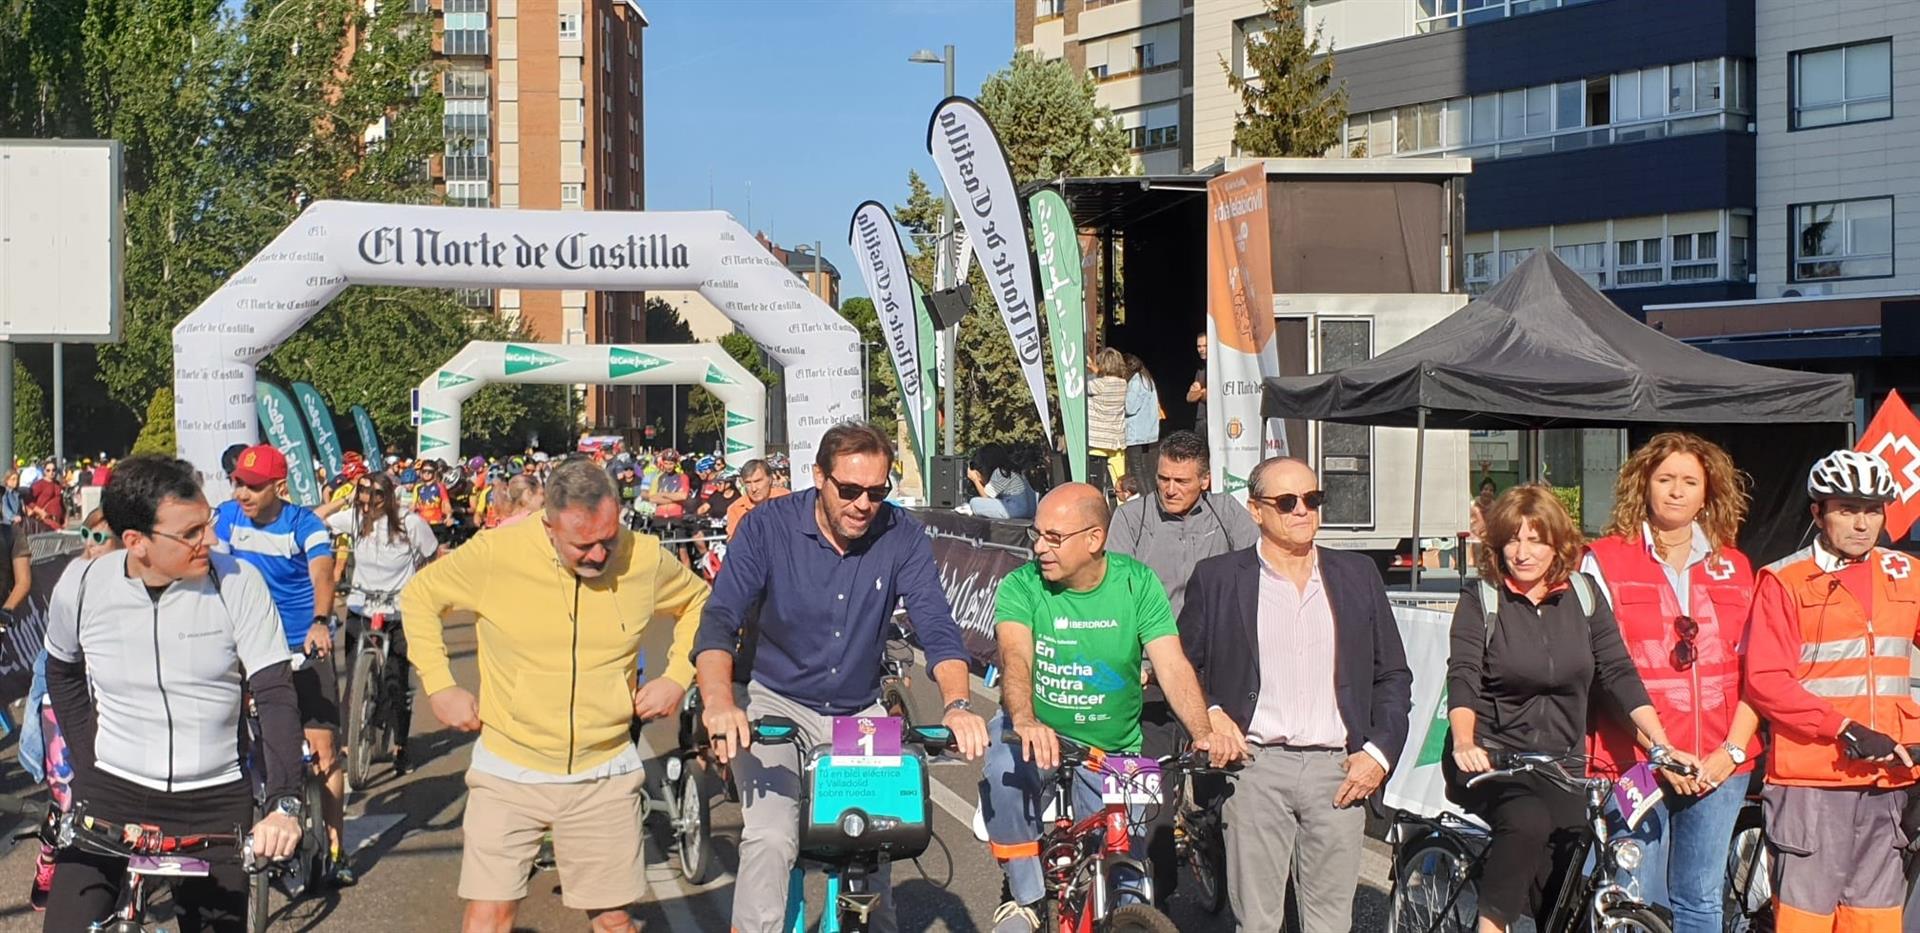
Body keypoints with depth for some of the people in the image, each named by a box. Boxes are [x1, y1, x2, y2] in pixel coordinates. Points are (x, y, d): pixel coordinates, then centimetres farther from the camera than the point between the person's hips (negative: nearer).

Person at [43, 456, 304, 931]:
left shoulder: (238, 582, -12)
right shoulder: (81, 585, -6)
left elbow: (275, 696, -15)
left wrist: (284, 804, -27)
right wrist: (87, 763, 6)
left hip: (216, 802, -1)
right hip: (110, 794, 1)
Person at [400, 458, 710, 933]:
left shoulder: (645, 558, -8)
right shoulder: (495, 553, -14)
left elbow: (698, 601, 12)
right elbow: (419, 596, 2)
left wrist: (677, 676, -1)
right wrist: (439, 685, -4)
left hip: (605, 776, 2)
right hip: (509, 772, -1)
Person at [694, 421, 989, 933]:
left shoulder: (902, 536, -9)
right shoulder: (770, 525, -13)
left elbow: (937, 627, -15)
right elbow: (720, 619, -20)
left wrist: (957, 705, -33)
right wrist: (720, 702, -38)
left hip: (860, 712, 2)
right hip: (776, 704, -2)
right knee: (770, 839, -22)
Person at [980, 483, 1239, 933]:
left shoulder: (1138, 584, -7)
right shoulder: (1021, 586, -11)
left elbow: (1173, 665, -16)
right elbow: (1015, 656, -28)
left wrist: (1204, 734, -33)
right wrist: (1025, 722, -48)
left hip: (1113, 752, 1)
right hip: (1038, 733, -1)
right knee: (1004, 768, -34)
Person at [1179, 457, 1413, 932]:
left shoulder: (1359, 574, 12)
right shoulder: (1217, 577, 6)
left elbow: (1393, 674, 15)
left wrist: (1380, 752, 3)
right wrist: (1207, 713, -6)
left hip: (1339, 769, 2)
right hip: (1255, 768, -2)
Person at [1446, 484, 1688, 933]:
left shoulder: (1584, 595, 5)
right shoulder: (1480, 600, -3)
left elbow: (1619, 674, -1)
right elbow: (1463, 679, -16)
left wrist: (1661, 746, -13)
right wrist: (1464, 744, -34)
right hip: (1490, 758, -3)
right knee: (1527, 821, -34)